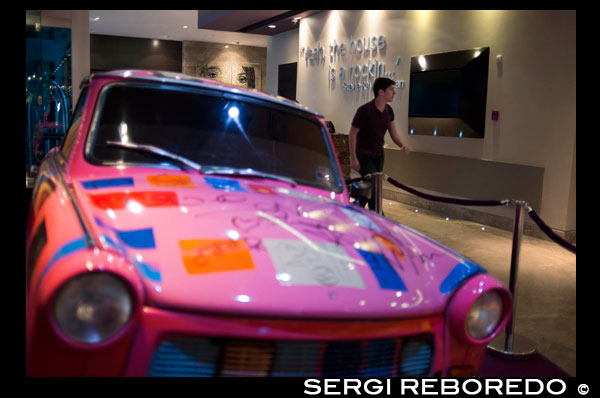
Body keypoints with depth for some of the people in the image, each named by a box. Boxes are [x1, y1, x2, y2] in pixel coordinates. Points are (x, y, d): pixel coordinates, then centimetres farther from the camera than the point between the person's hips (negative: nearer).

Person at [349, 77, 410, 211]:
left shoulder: (388, 111, 3)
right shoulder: (365, 110, -18)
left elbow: (393, 133, 8)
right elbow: (352, 133, -12)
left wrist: (402, 145, -14)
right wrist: (353, 158, -15)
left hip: (379, 155, 7)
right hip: (364, 155, -7)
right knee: (374, 188, -13)